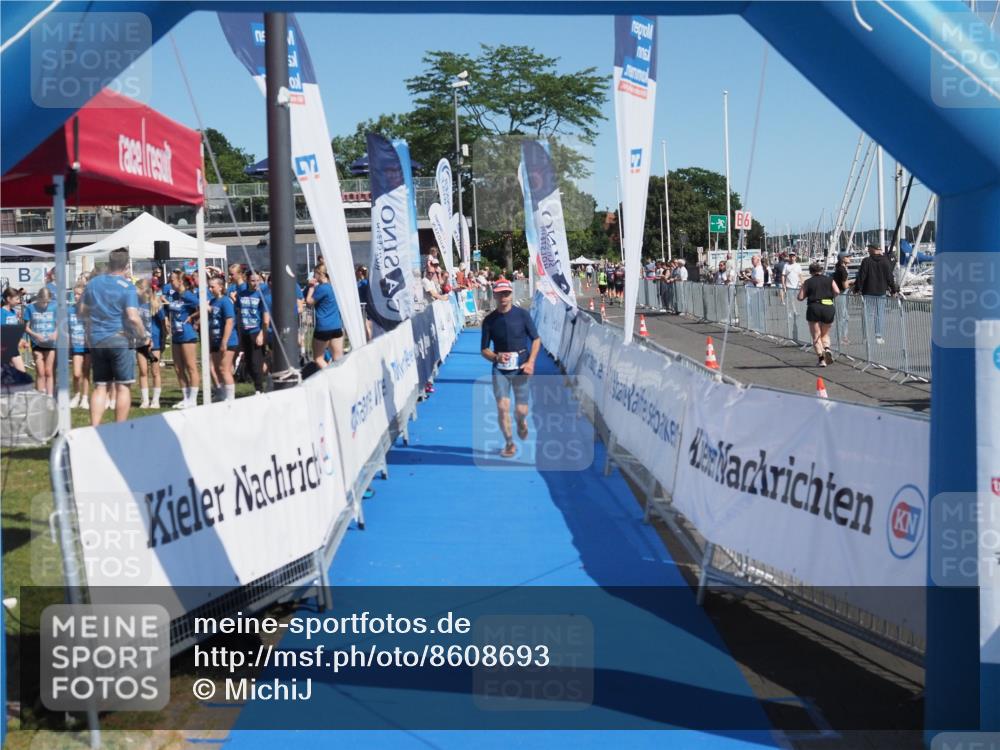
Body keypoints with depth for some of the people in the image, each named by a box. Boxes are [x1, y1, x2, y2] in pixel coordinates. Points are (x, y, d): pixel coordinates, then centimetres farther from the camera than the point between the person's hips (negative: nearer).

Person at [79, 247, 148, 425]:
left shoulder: (93, 283, 8)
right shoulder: (127, 287, -9)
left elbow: (81, 312, 15)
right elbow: (133, 317, -19)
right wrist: (143, 337, -6)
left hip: (96, 340, 5)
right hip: (120, 339, -5)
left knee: (100, 386, 9)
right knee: (123, 386, 2)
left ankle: (94, 427, 0)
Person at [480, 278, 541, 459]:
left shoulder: (522, 315, -4)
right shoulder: (489, 320, -2)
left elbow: (536, 339, 3)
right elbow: (484, 349, 4)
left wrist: (530, 362, -9)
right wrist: (496, 357, -18)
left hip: (521, 369, 0)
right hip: (500, 370, 0)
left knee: (521, 410, 1)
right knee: (502, 407, -10)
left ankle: (521, 422, 39)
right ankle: (509, 444, 8)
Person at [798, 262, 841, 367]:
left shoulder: (808, 282, 7)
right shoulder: (830, 280, 10)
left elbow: (800, 297, 1)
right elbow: (837, 291, -5)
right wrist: (831, 297, 14)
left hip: (814, 308, -2)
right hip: (829, 308, 2)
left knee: (816, 336, 6)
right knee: (825, 334, 19)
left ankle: (821, 358, -6)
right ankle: (827, 348, -9)